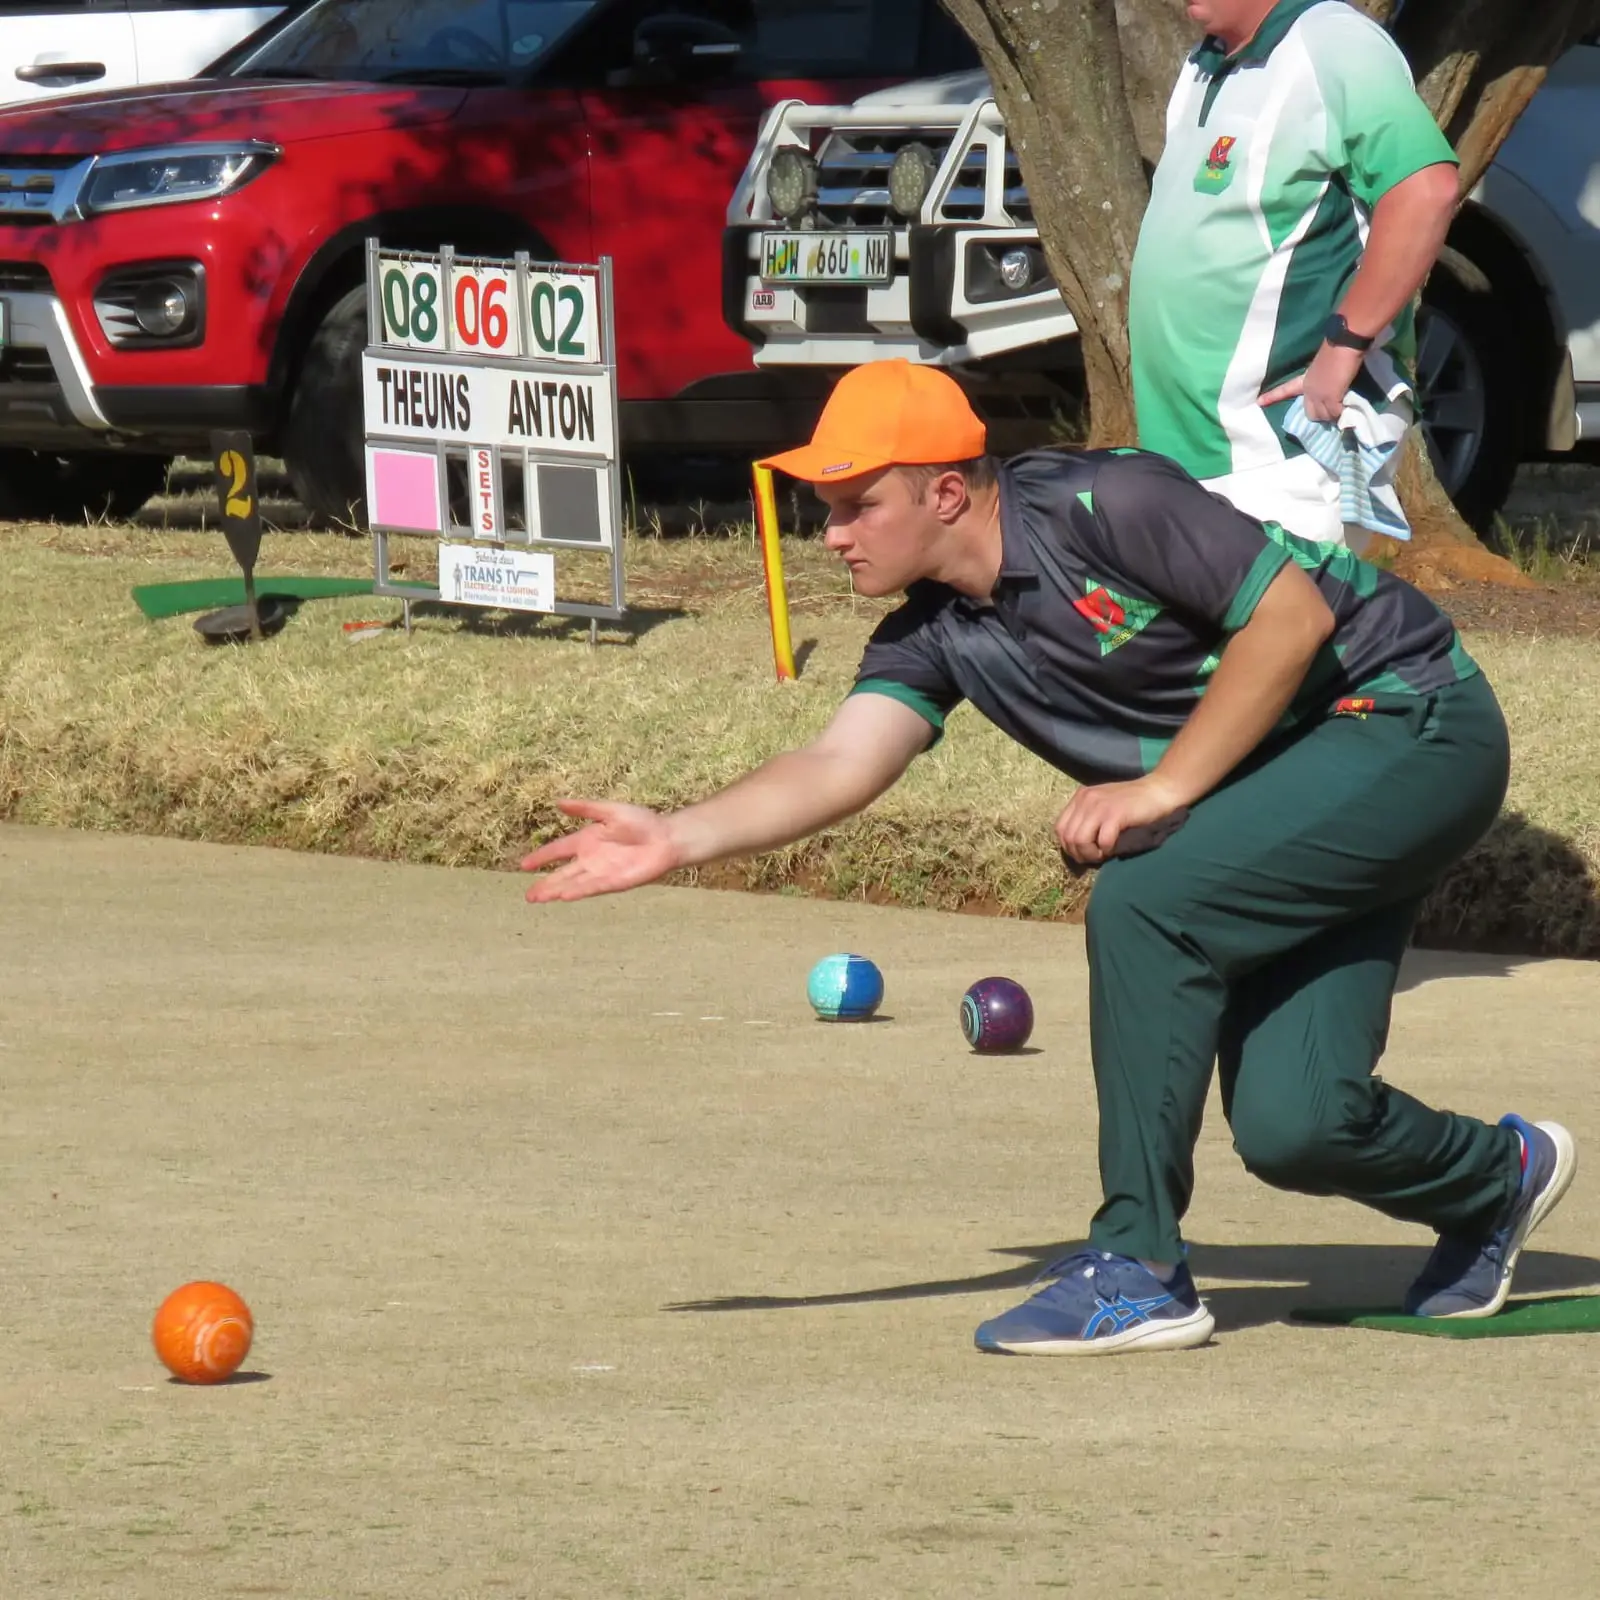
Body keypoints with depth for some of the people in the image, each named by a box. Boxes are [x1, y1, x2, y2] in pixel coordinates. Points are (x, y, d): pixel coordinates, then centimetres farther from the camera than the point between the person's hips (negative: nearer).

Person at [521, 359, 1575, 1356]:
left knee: (1141, 903, -25)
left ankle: (1136, 1269, -17)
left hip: (1414, 726, -8)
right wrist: (682, 841, -23)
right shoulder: (939, 630, 1)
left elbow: (1292, 615, -22)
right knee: (1289, 1127, -5)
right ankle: (1496, 1179, 28)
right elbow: (841, 765, -9)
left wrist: (1162, 789, -21)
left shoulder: (1103, 508, -22)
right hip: (1285, 791, 8)